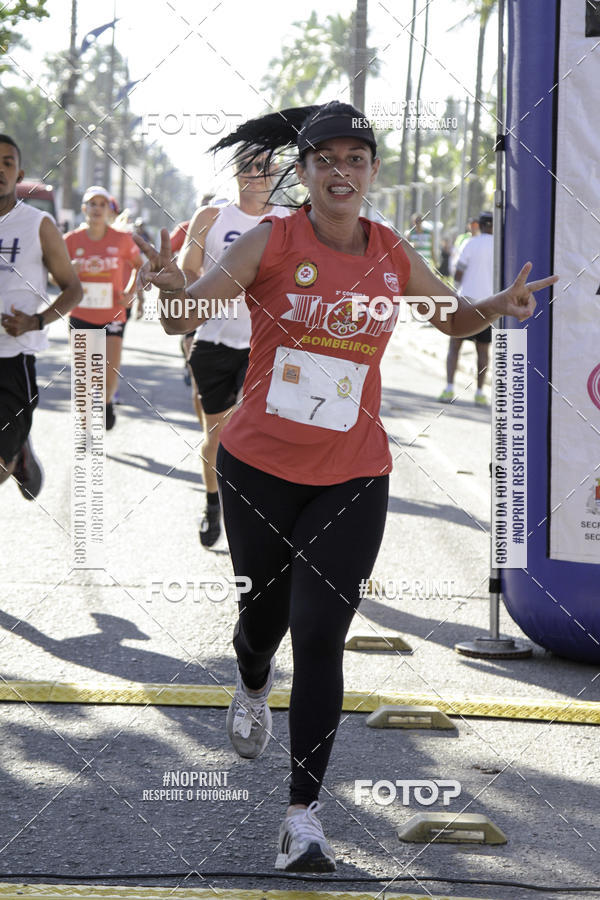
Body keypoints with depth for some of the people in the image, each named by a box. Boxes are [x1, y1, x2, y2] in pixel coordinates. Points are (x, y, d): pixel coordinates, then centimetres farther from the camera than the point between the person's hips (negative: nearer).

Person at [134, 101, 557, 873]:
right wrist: (174, 290, -35)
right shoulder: (273, 242, -8)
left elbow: (451, 318, 19)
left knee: (320, 635, -8)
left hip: (352, 476, 1)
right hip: (259, 466, -1)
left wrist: (495, 308, -4)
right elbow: (186, 316, -11)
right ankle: (252, 685, 54)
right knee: (266, 613, 15)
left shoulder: (393, 257, 1)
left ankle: (304, 815, -1)